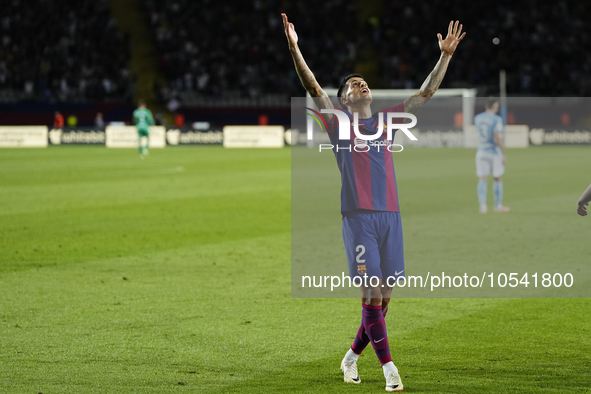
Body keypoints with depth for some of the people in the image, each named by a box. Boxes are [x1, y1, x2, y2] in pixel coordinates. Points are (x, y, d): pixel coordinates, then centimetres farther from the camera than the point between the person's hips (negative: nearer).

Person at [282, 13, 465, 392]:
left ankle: (352, 357, 23)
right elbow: (314, 88, -3)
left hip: (390, 215, 5)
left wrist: (446, 55, 18)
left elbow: (426, 92, 22)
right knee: (371, 293, -11)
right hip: (359, 217, -5)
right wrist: (294, 49, -14)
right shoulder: (340, 123, 8)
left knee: (383, 297, 5)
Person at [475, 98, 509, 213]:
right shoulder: (496, 119, -15)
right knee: (498, 179, 9)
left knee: (483, 179, 2)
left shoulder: (477, 118, 4)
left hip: (481, 151, 4)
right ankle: (498, 206, 15)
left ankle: (482, 205, -9)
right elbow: (497, 138, -21)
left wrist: (487, 110, 22)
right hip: (495, 152, -4)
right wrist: (504, 154, -14)